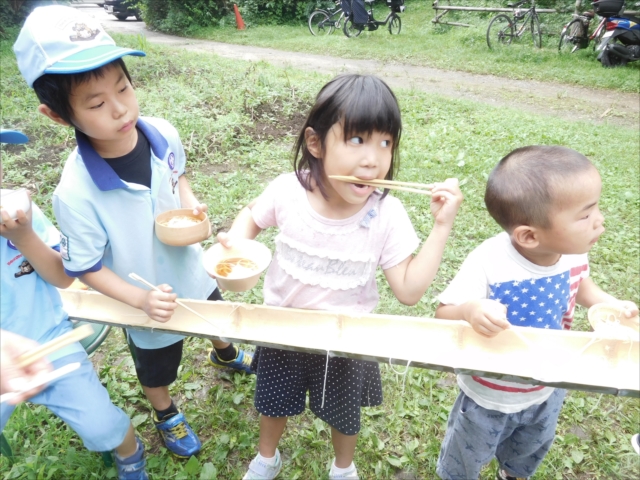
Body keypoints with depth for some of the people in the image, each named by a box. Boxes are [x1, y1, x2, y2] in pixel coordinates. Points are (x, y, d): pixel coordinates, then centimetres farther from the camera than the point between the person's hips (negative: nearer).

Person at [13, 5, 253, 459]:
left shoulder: (162, 134, -21)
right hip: (151, 305, -4)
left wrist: (192, 205, -16)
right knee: (157, 368, 26)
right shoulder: (76, 193, -34)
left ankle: (225, 354, 71)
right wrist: (143, 299, -29)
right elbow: (87, 269, -19)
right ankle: (166, 413, 61)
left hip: (193, 271, 4)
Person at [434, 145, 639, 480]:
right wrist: (470, 310, -52)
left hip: (548, 389, 6)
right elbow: (443, 314, -31)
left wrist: (609, 303, -14)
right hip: (490, 397, -5)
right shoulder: (488, 263, -38)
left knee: (532, 448, 36)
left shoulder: (574, 252, -19)